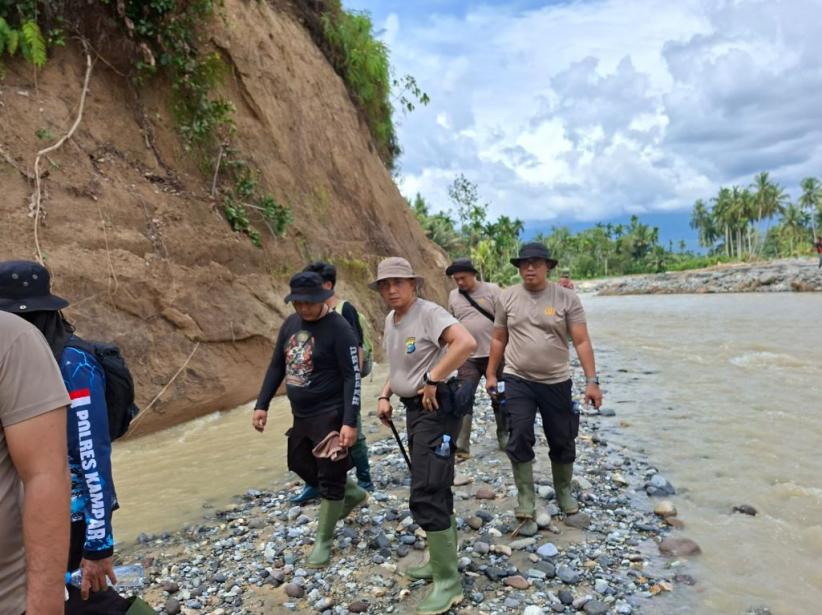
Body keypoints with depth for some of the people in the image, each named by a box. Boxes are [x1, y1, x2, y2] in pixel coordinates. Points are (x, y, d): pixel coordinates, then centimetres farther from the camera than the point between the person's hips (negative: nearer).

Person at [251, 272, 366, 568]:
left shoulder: (339, 329, -19)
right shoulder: (290, 324, 3)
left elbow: (352, 377, -20)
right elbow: (276, 366, 12)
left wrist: (349, 422, -26)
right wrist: (262, 405, 8)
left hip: (330, 416, -8)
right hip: (301, 415, 8)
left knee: (329, 478, 0)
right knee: (302, 467, 21)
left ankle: (323, 542, 18)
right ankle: (353, 493, 41)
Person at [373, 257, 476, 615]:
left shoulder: (429, 312, -17)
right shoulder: (390, 321, 11)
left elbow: (467, 343, -32)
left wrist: (431, 380, -26)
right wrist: (385, 396, 9)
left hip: (436, 406, -9)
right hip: (414, 407, 10)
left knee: (426, 495, -10)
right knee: (433, 489, 19)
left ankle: (448, 582, 4)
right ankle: (442, 560, 35)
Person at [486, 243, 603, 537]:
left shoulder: (567, 298, -6)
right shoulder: (507, 297, 0)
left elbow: (582, 342, -7)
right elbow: (499, 339, 9)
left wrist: (592, 380, -14)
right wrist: (491, 374, 9)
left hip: (556, 382, 0)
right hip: (517, 381, 0)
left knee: (562, 442, 12)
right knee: (519, 440, -8)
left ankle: (563, 491, 38)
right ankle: (526, 508, 2)